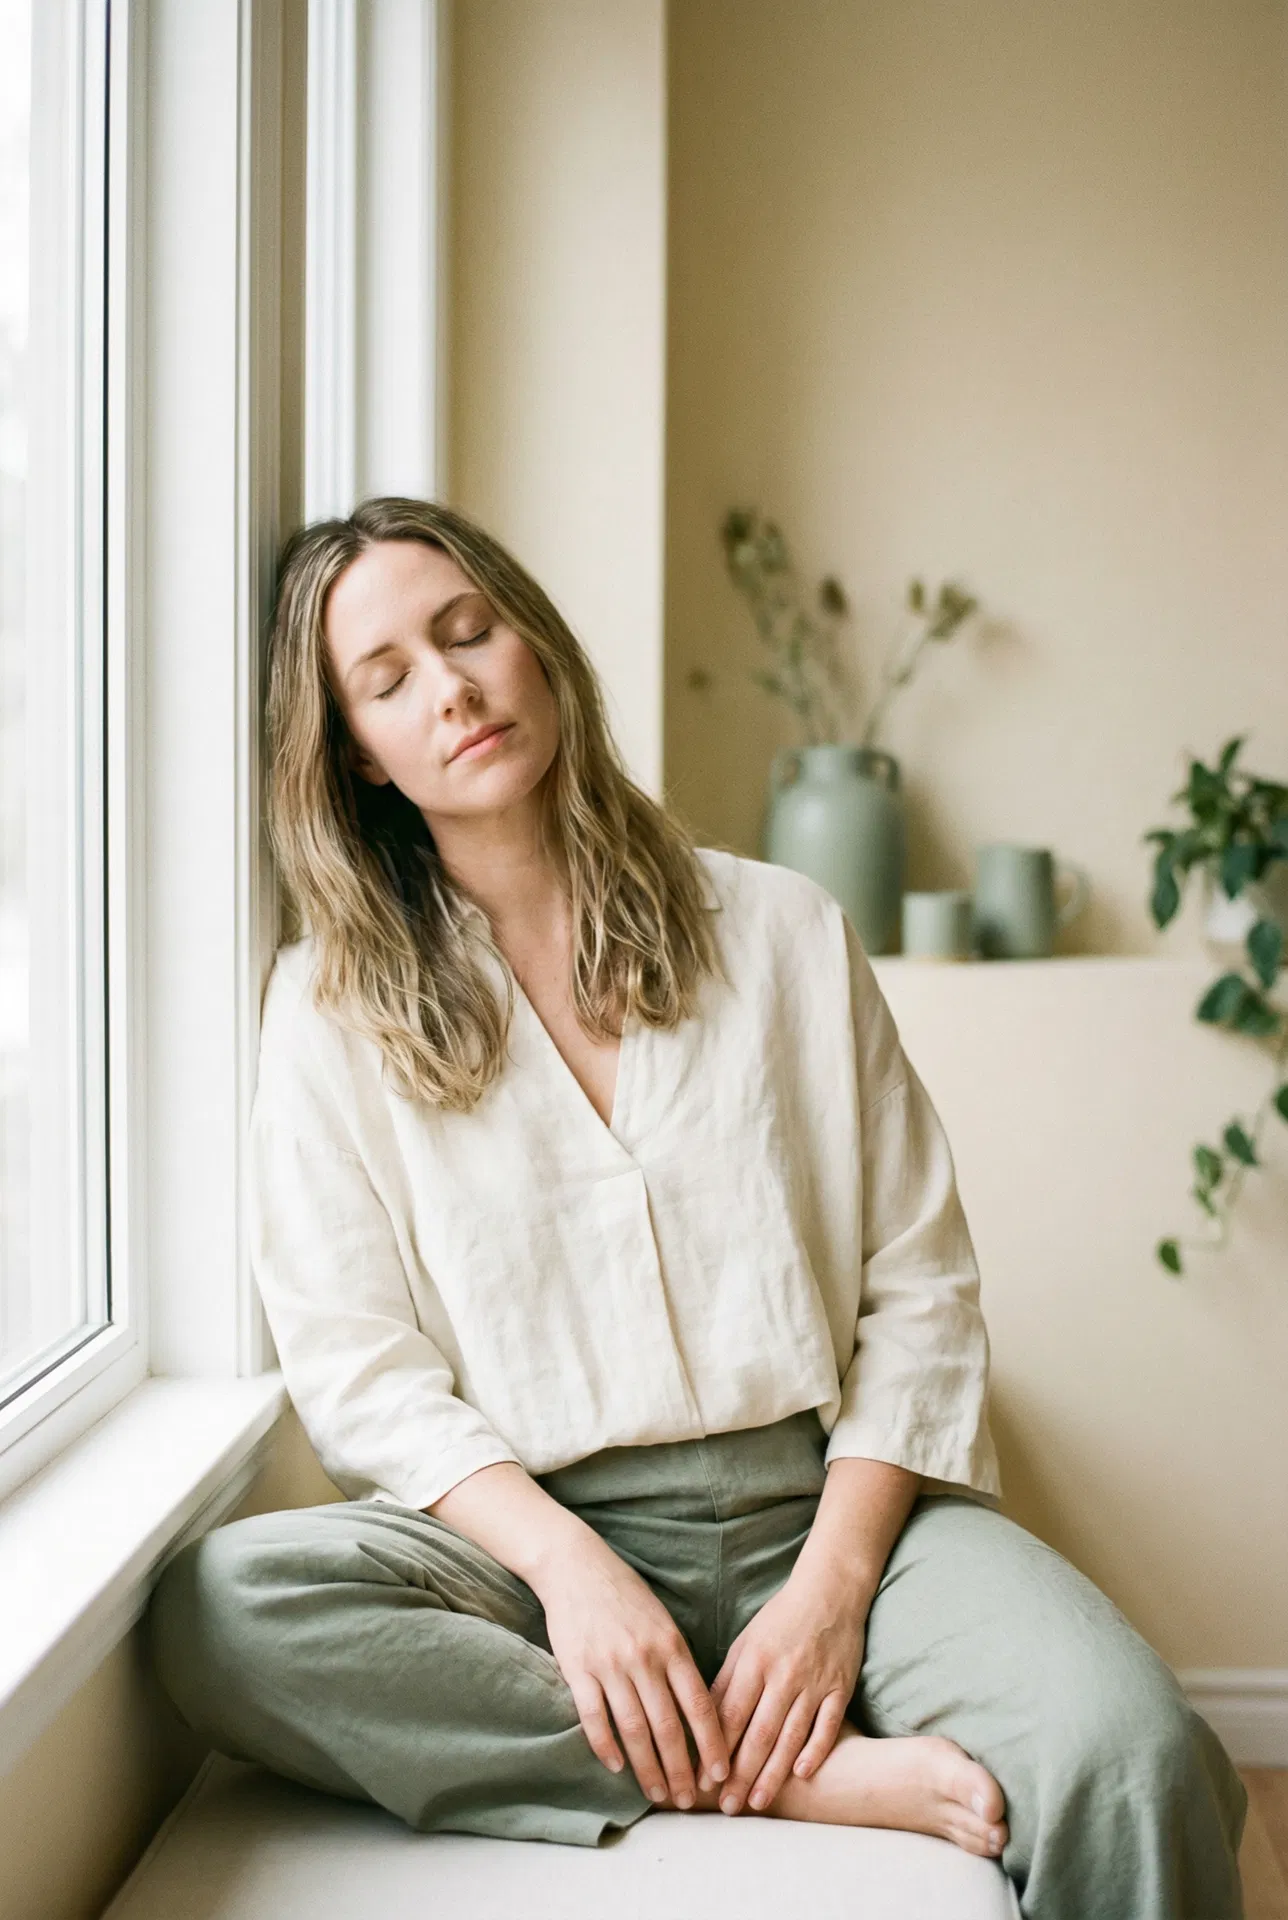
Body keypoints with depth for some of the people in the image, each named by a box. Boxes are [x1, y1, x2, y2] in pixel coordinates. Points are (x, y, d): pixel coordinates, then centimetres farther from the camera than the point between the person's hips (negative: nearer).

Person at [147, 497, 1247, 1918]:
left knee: (1138, 1763, -31)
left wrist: (834, 1582, -11)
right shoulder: (331, 1011, 5)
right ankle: (816, 1776, -23)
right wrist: (567, 1563, -19)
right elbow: (360, 1370, -1)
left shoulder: (782, 930, 7)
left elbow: (920, 1284, 4)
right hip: (531, 1531, 2)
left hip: (828, 1498, -2)